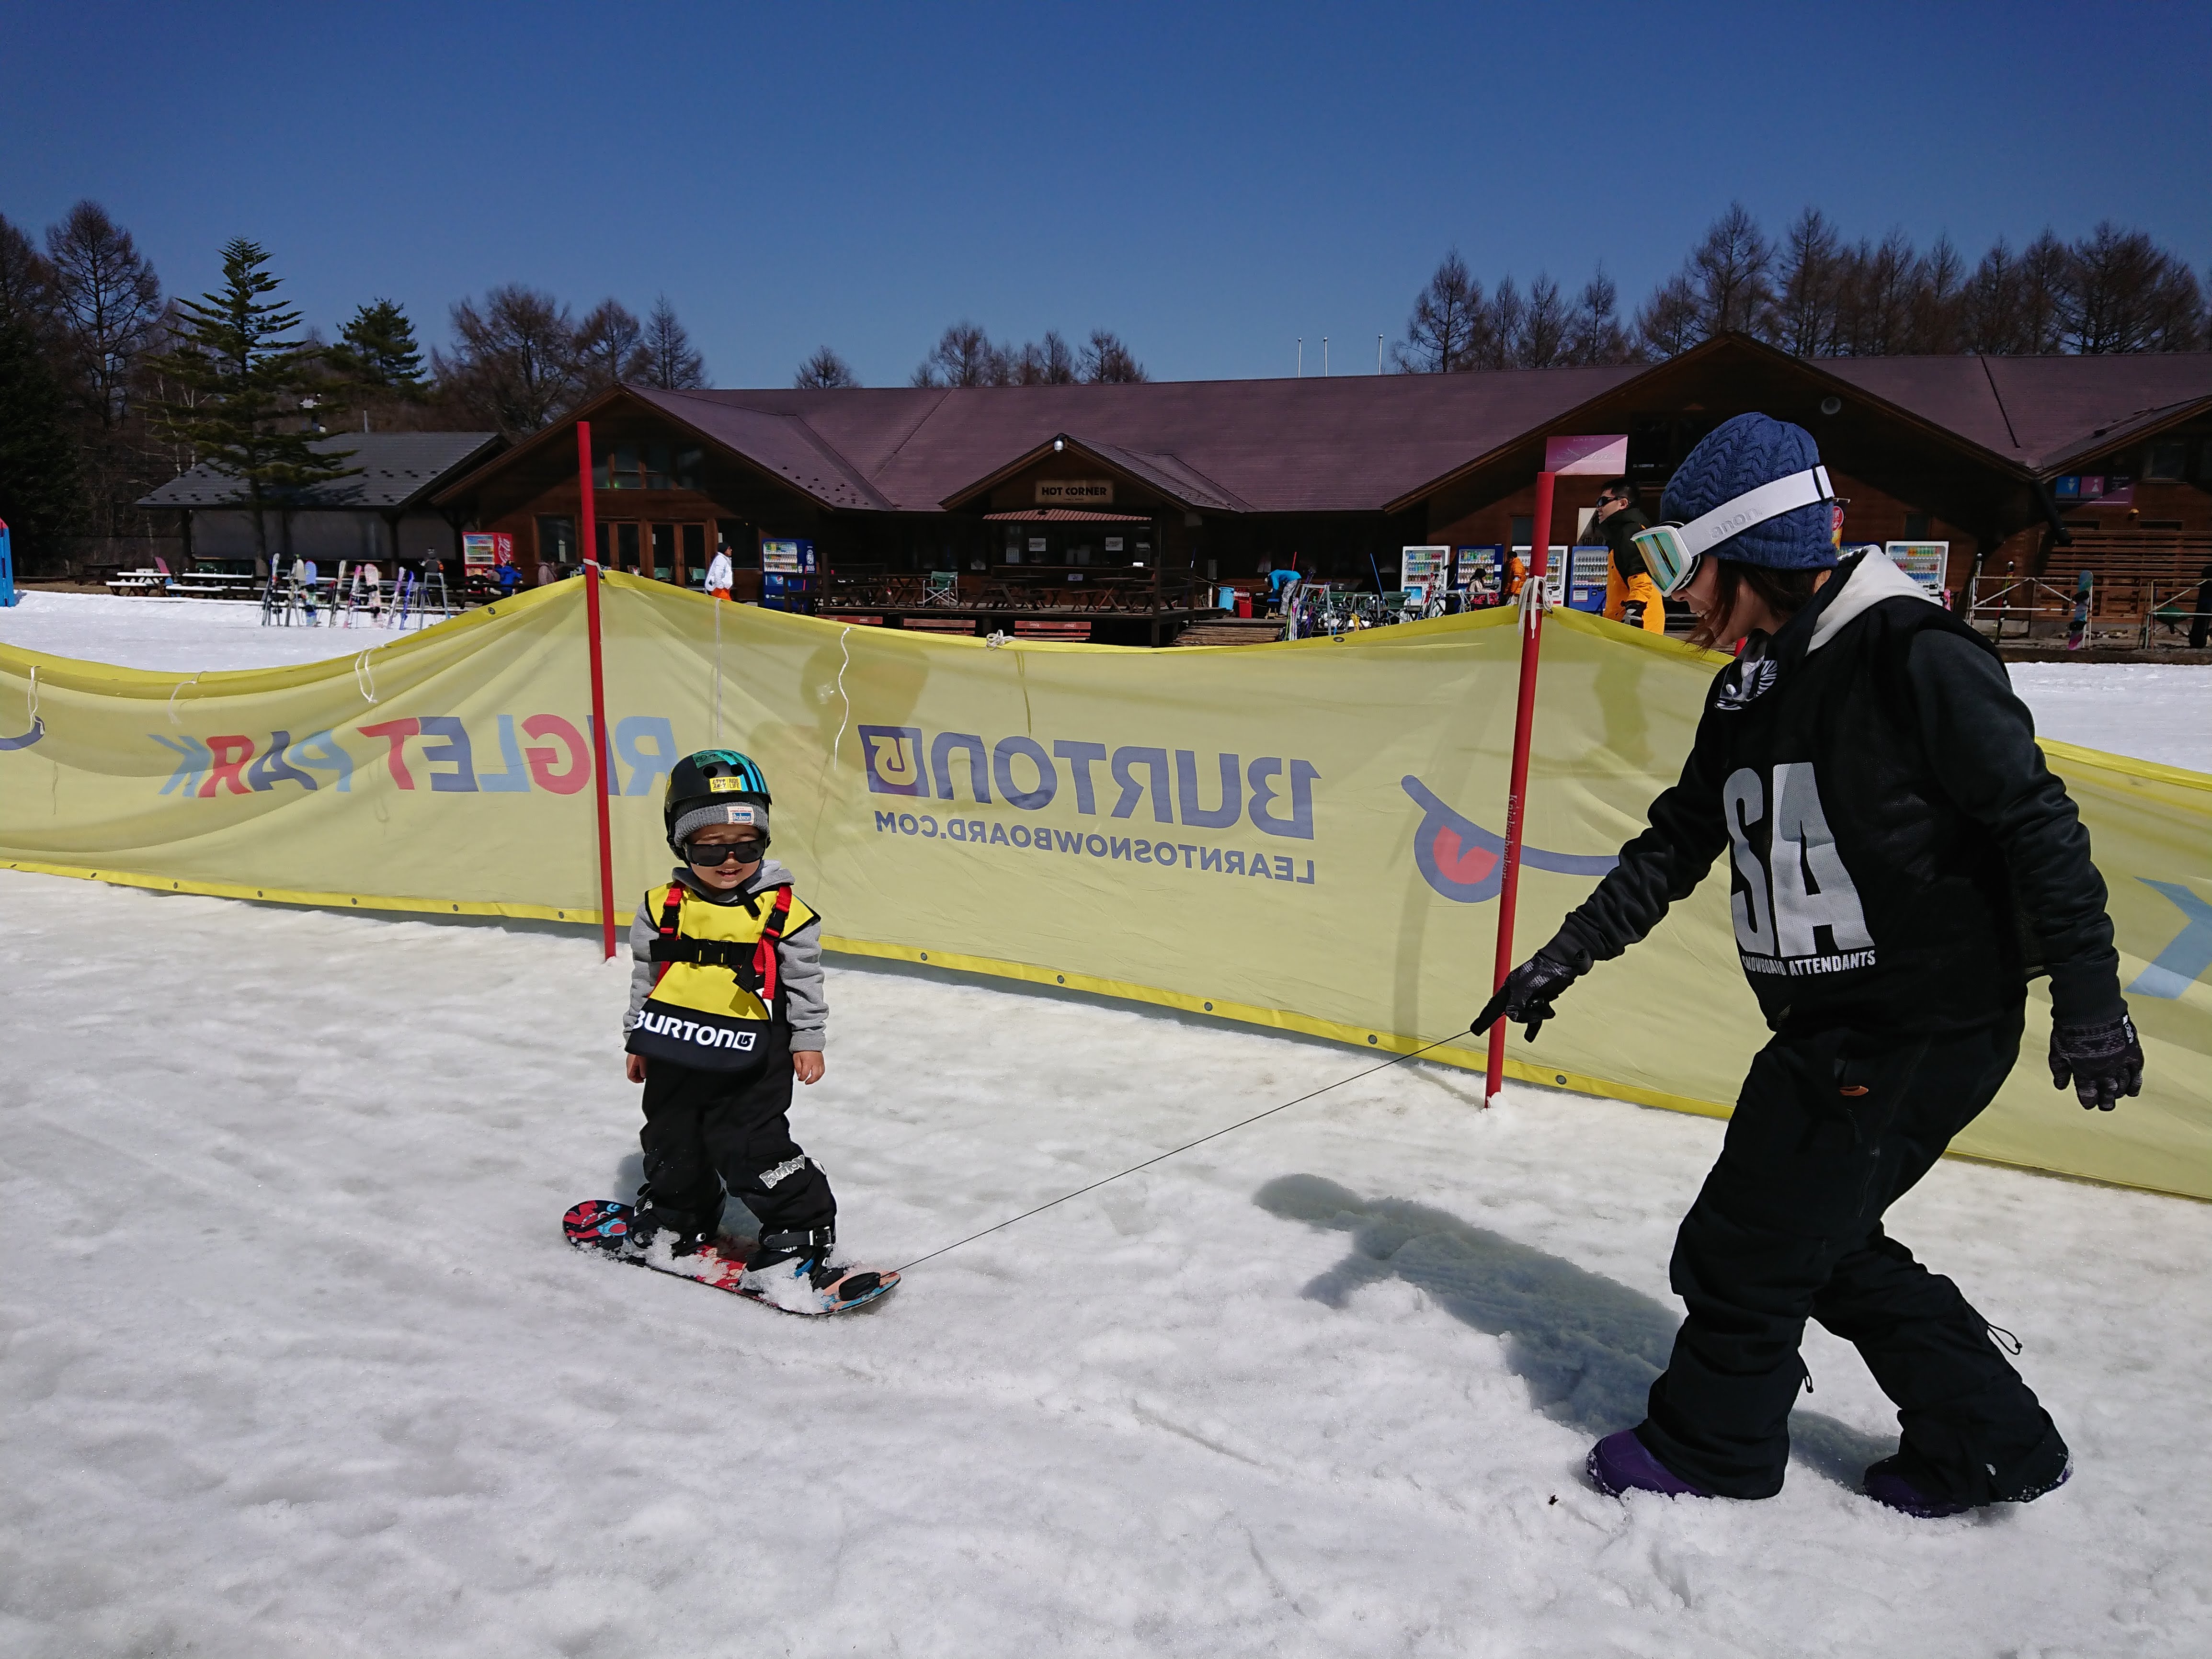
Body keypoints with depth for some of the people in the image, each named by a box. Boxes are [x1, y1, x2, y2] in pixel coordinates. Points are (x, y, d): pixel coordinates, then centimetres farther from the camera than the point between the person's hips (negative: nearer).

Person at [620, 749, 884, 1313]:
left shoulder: (785, 911, -10)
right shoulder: (662, 907, -3)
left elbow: (805, 981, -1)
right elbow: (643, 978, 8)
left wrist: (808, 1041, -1)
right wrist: (637, 1042, 12)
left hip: (751, 1062, -4)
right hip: (674, 1053, 4)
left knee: (752, 1148, -6)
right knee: (672, 1143, 20)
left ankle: (798, 1230, 9)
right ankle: (673, 1214, 46)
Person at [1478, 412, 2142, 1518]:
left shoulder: (1912, 655, -17)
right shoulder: (1750, 692, 9)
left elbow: (2035, 822, -17)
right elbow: (1677, 845, 12)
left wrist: (2087, 996, -19)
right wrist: (1567, 957, 8)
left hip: (1927, 1025, -8)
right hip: (1828, 1025, 8)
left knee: (1750, 1239, 2)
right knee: (1820, 1241, 16)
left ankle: (1711, 1444, 25)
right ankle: (1989, 1441, 32)